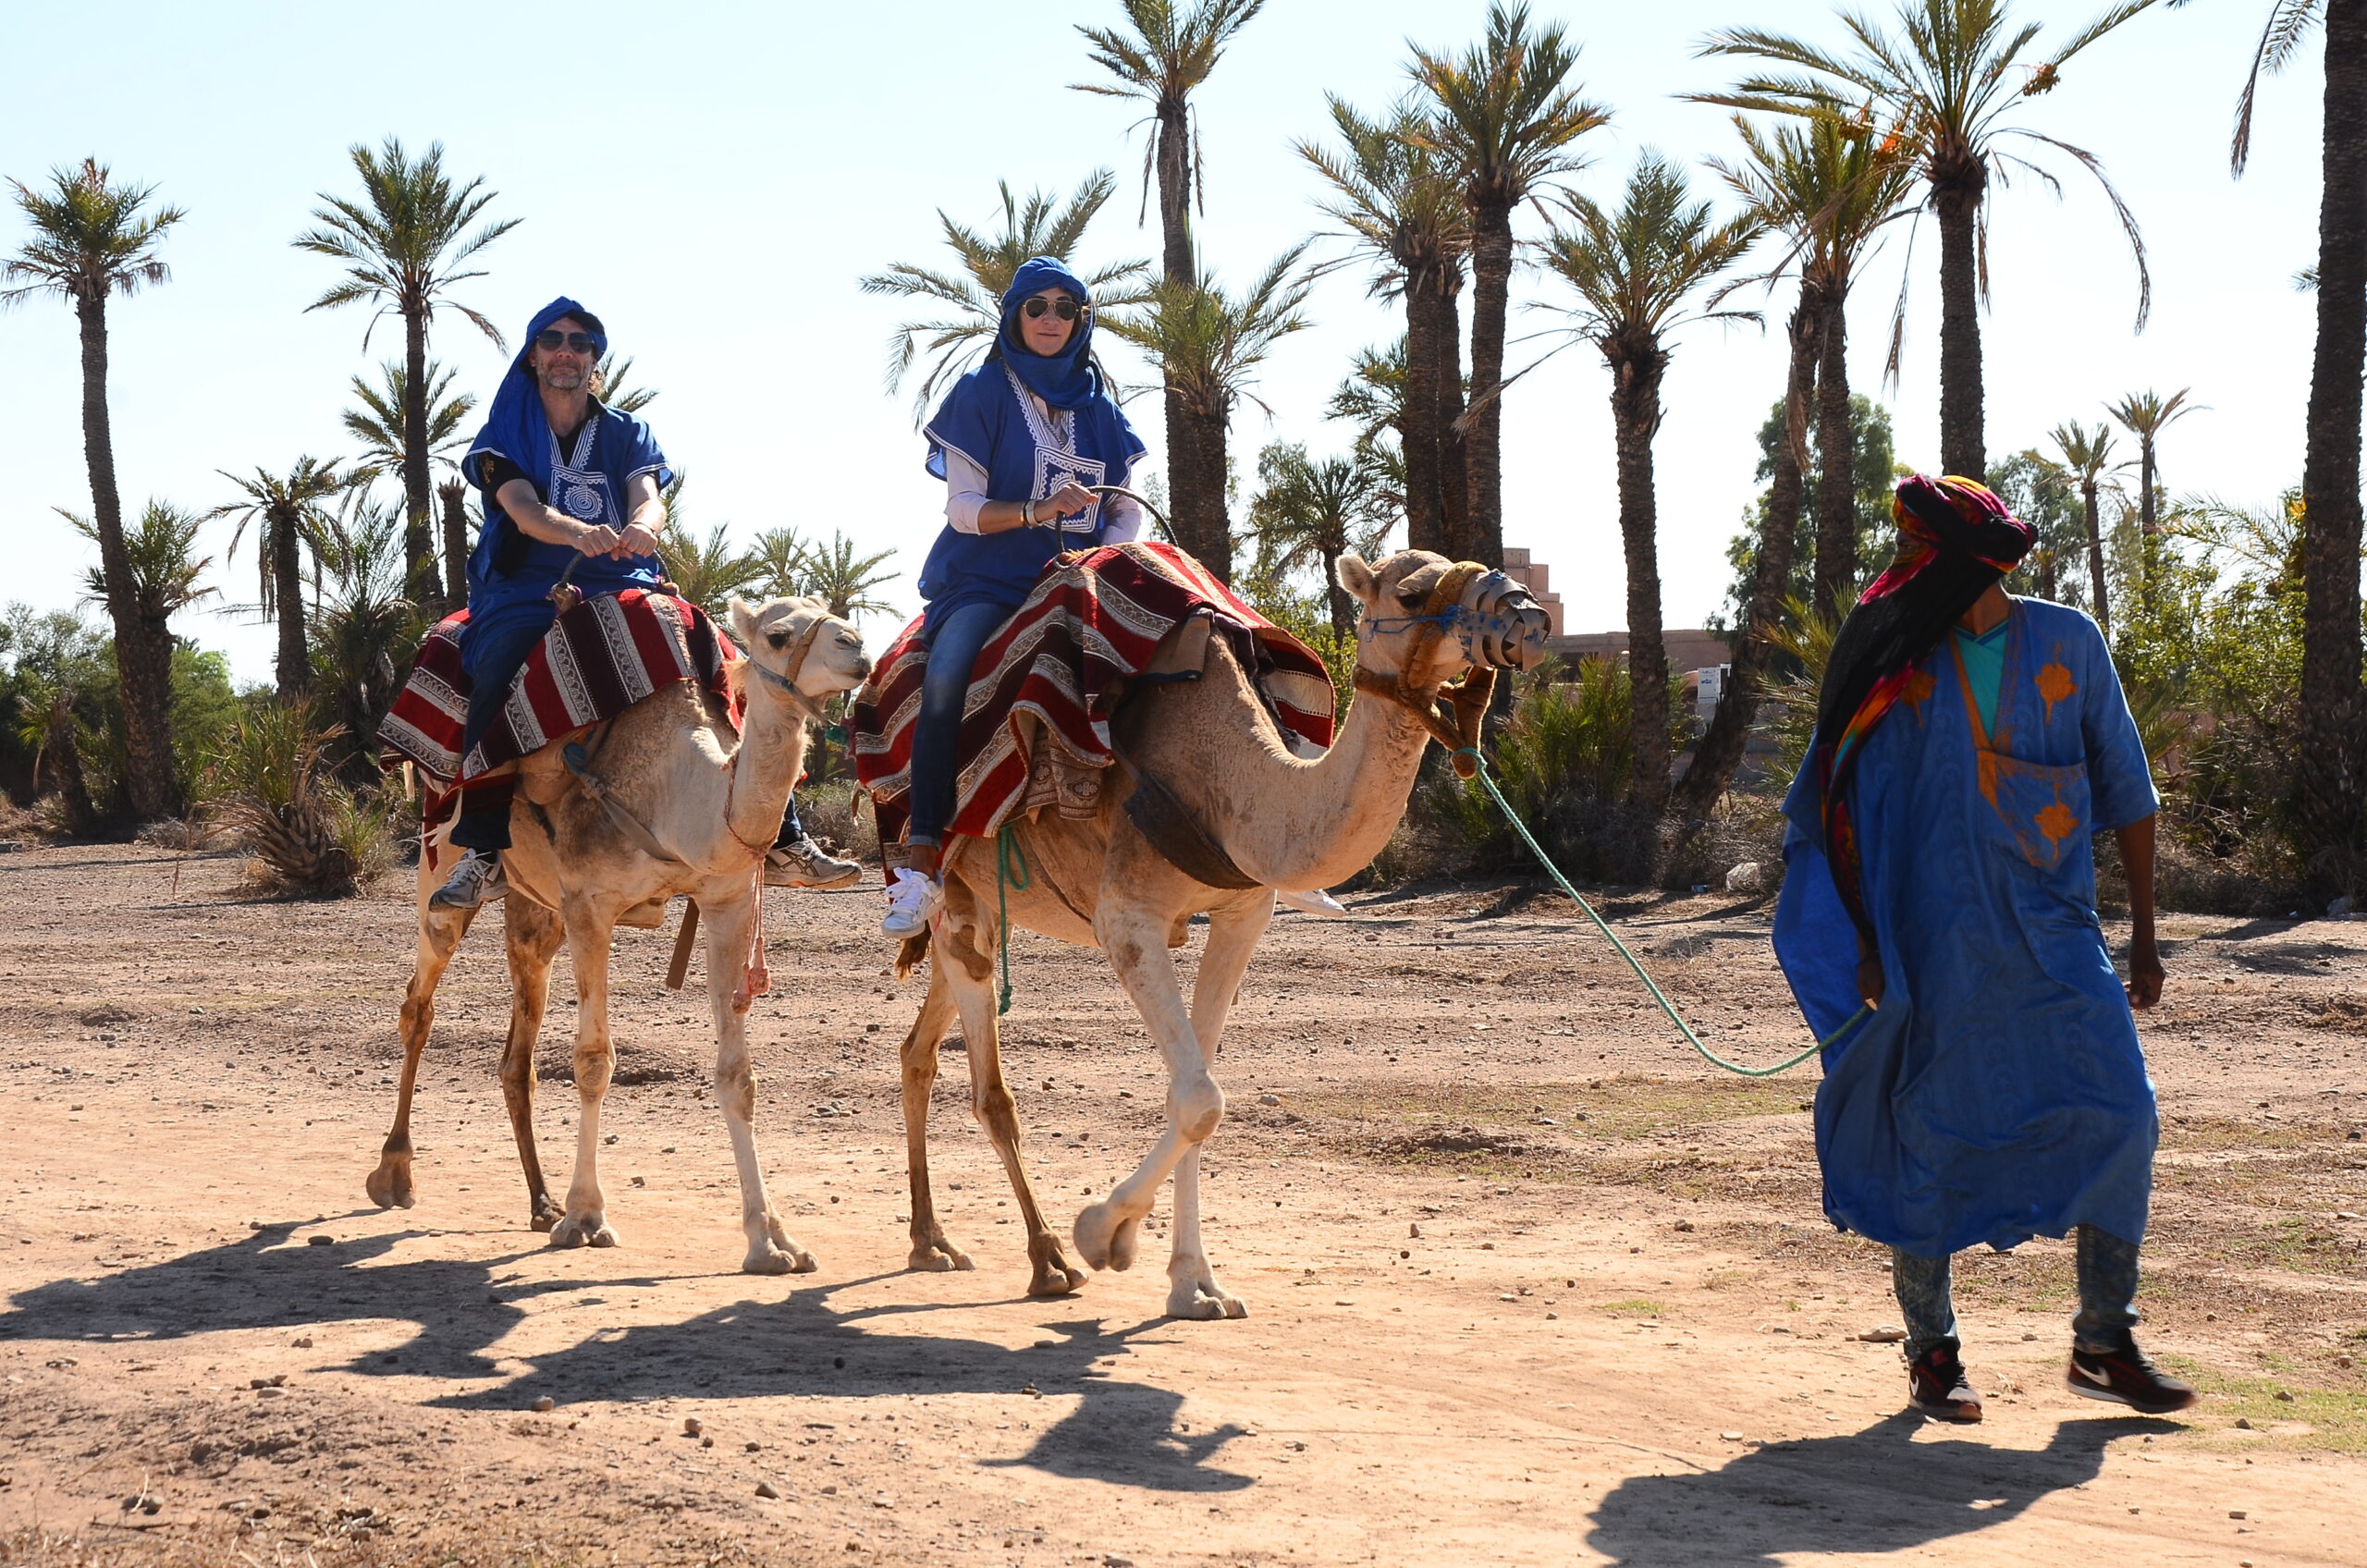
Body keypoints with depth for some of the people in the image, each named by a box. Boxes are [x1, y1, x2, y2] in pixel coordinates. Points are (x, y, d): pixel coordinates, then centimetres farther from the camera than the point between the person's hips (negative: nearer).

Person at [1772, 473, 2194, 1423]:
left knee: (2122, 1116, -6)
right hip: (1934, 944, -1)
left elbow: (2125, 787, 10)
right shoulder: (1898, 659, 1)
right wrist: (1867, 943, -2)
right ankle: (1933, 1353, 16)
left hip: (2055, 936, 1)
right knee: (1928, 1139, 2)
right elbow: (1851, 808, 4)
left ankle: (2104, 1345, 7)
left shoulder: (2067, 644, 3)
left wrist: (2144, 933, 8)